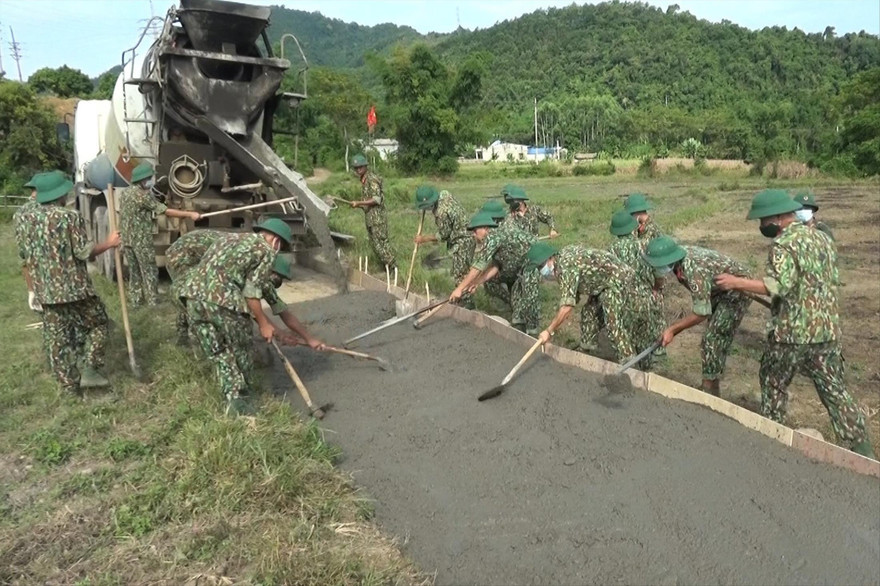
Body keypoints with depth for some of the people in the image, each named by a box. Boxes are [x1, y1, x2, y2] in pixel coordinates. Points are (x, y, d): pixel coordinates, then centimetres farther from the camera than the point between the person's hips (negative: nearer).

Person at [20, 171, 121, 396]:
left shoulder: (33, 219, 6)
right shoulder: (70, 216, -11)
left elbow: (24, 252, 15)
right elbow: (84, 252, -14)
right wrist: (108, 243, -1)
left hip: (46, 290, 5)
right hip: (75, 286, -5)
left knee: (56, 338, 9)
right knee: (97, 323, 15)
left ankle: (69, 386, 16)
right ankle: (90, 370, 3)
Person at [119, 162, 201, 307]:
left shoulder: (125, 192, 11)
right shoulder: (142, 194, -16)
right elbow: (166, 211, -18)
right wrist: (190, 214, -15)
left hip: (126, 239, 8)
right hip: (141, 240, -8)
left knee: (134, 271, 14)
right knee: (149, 271, 0)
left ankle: (135, 300, 19)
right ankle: (153, 302, 4)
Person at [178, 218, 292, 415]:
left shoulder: (230, 238, 30)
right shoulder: (266, 251, 8)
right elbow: (251, 292, 0)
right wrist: (263, 323, 10)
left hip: (192, 292, 7)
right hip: (220, 299, -6)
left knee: (217, 351, 18)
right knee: (239, 348, 15)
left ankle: (233, 397, 16)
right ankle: (239, 397, 24)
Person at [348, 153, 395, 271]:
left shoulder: (372, 179, -15)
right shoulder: (363, 180, 13)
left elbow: (376, 199, -22)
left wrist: (359, 203, -22)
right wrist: (361, 205, 9)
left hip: (377, 217, -10)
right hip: (369, 217, 10)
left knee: (381, 243, -8)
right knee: (374, 244, 14)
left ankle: (393, 268, 1)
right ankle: (386, 266, 23)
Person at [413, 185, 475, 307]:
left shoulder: (442, 213, -29)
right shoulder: (444, 193, -3)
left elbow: (442, 236, -16)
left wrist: (424, 239, -5)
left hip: (462, 242, -10)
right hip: (465, 236, 10)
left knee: (460, 274, -3)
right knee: (458, 272, 17)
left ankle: (467, 302, 5)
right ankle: (462, 297, 28)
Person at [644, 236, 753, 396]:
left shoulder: (694, 271, -38)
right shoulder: (678, 259, -13)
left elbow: (702, 313, -33)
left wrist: (672, 329, -28)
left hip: (737, 292, -9)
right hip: (719, 291, 9)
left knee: (713, 340, -12)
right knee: (717, 337, 13)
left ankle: (709, 392, -1)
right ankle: (712, 391, 24)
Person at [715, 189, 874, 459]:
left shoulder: (783, 244, -14)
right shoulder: (822, 237, 11)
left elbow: (779, 286, -25)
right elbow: (834, 279, 17)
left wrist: (737, 282, -21)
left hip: (792, 331, -7)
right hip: (827, 328, 7)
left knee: (773, 382, 12)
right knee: (834, 388, 13)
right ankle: (861, 447, 16)